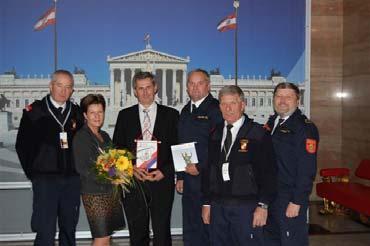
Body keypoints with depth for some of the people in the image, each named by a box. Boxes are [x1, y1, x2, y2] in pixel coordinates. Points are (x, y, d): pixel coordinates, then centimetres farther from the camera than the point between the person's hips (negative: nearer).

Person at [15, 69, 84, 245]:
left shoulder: (77, 113, 8)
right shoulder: (34, 111, 0)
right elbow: (22, 145, 3)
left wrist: (79, 170, 5)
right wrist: (32, 172, 1)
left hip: (72, 179, 3)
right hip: (45, 179, -3)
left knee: (69, 229, 12)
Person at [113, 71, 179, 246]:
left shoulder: (171, 115, 6)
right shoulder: (125, 115, 9)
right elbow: (117, 149, 7)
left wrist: (165, 171, -9)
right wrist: (131, 169, -8)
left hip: (162, 181, -1)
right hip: (133, 182, 1)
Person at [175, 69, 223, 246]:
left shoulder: (216, 109, -8)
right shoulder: (185, 111, 15)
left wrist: (200, 167, -13)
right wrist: (180, 176, 15)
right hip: (189, 181, 7)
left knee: (209, 230, 2)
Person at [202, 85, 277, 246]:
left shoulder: (259, 133, -4)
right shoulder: (215, 134, 11)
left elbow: (268, 171, -7)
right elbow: (208, 170, 13)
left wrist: (263, 205, -12)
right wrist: (207, 203, 10)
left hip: (246, 208, -4)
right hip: (217, 206, 5)